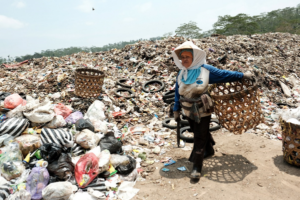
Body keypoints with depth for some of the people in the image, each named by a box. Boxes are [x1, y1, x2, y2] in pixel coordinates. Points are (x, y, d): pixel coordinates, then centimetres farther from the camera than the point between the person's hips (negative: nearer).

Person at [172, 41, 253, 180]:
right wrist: (176, 110, 9)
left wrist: (242, 75, -1)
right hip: (188, 111, 5)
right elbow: (178, 93, 7)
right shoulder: (181, 73, 2)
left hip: (202, 111, -5)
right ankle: (209, 150, 49)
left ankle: (197, 167, 6)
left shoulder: (205, 70, -12)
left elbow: (223, 74, -4)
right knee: (200, 134, 22)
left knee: (200, 138, -2)